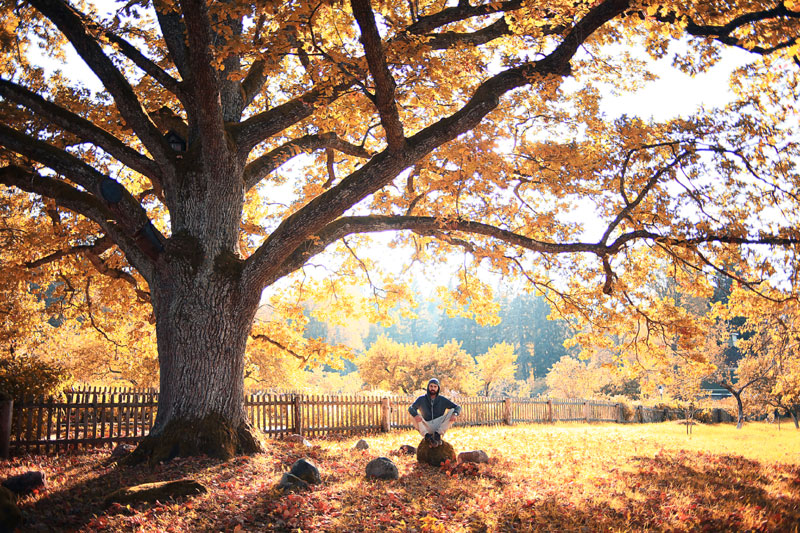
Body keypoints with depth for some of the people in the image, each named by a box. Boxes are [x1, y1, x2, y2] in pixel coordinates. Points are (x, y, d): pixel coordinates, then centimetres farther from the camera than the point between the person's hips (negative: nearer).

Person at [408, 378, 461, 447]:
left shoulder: (442, 400, 3)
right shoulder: (421, 399, 0)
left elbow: (458, 408, -2)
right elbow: (410, 409, -14)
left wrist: (454, 414, -26)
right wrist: (416, 415, -38)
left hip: (439, 427, 1)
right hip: (426, 427, -1)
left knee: (452, 411, -16)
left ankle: (438, 434, -22)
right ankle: (428, 436, -35)